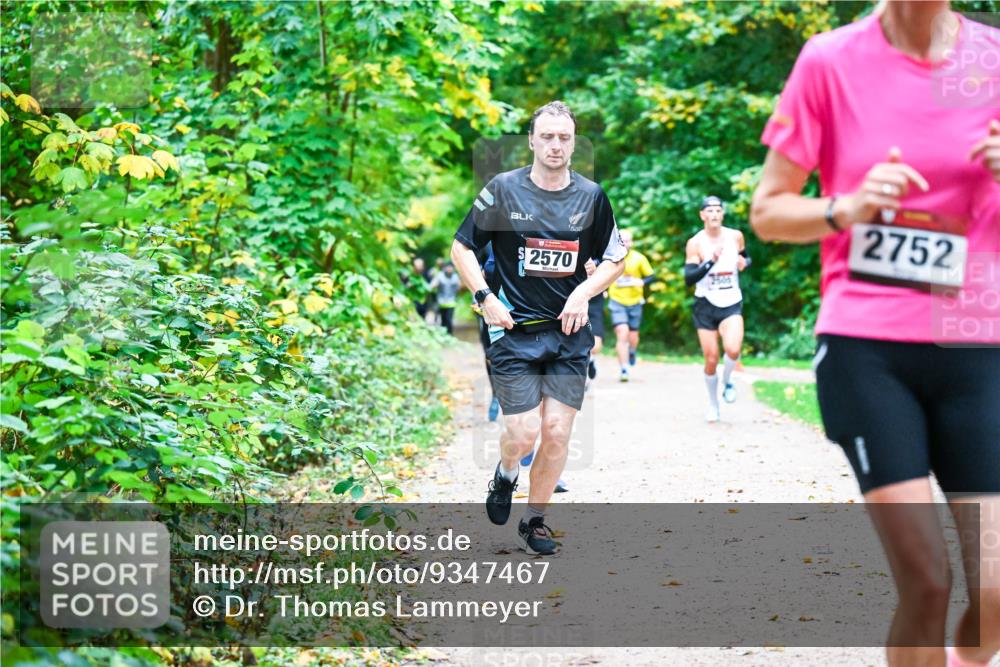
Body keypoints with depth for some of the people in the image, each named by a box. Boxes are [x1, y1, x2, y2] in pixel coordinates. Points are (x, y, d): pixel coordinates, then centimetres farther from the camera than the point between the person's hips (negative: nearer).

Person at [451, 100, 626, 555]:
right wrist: (485, 297, -7)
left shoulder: (591, 196, 5)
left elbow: (615, 258, 15)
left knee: (557, 432, -1)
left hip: (569, 332, 2)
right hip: (514, 330, -2)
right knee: (523, 432, -8)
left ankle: (535, 519, 18)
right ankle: (505, 474, 28)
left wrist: (583, 292, -2)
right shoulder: (503, 189, -2)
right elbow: (461, 248, 5)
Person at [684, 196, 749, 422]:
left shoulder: (735, 236, 0)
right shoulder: (695, 243, -9)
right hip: (706, 305, -1)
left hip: (732, 304, 1)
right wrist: (711, 262, -29)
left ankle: (727, 382, 7)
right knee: (711, 360, 3)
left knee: (733, 349, -25)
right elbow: (688, 279, -16)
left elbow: (746, 258, 19)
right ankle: (713, 405, 25)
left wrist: (744, 263, -6)